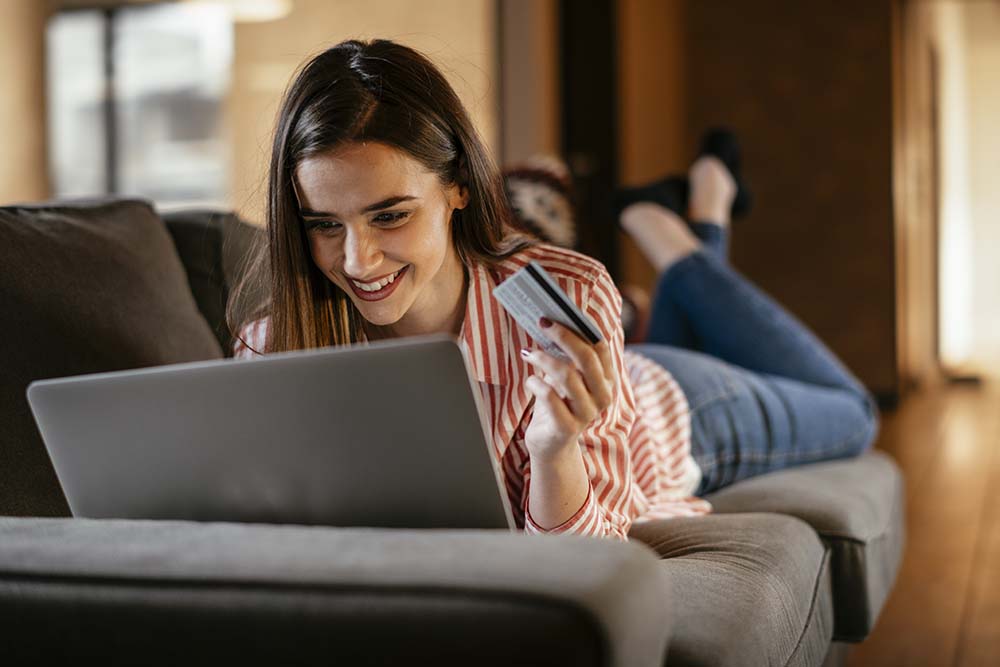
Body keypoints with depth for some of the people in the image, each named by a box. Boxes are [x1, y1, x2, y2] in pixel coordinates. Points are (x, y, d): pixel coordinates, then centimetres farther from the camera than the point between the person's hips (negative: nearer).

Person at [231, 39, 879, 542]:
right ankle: (700, 246, 47)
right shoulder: (278, 341, -37)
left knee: (848, 413, 31)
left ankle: (681, 247, 35)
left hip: (666, 416, -2)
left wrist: (553, 449, -58)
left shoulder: (566, 300, -44)